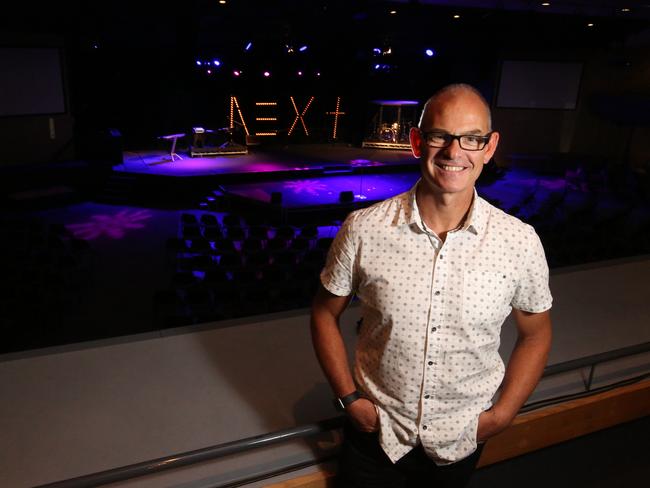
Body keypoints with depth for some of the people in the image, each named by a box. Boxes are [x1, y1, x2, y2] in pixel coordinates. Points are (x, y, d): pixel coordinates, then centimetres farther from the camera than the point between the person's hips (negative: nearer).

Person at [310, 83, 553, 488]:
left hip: (462, 441, 1)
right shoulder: (364, 230, -17)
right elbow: (325, 315, -4)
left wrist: (502, 414, -5)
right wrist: (350, 399, -7)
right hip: (375, 432, 0)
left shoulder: (520, 242, -15)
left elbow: (536, 334, 1)